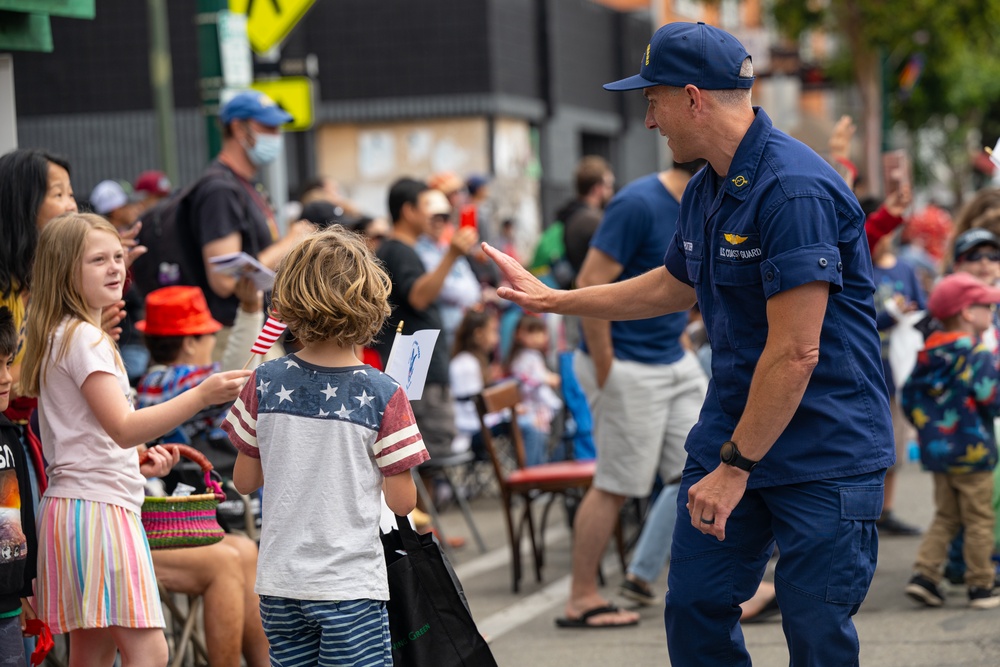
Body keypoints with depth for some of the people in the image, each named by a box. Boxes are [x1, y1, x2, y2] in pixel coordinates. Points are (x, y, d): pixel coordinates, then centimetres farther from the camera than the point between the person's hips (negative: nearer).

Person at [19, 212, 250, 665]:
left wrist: (136, 462, 14)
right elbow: (122, 427, -23)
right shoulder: (84, 339, -13)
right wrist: (201, 396, -30)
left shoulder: (62, 335, 18)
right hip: (97, 505, -11)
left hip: (73, 503, 11)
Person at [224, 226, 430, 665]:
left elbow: (245, 481, 6)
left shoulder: (264, 384, -4)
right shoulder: (383, 396, -12)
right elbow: (402, 501, -7)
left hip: (280, 584, 4)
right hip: (351, 587, -3)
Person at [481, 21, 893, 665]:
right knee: (695, 608, 8)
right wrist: (552, 299, 34)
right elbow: (674, 285, 30)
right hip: (729, 440, 9)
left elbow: (794, 353, -25)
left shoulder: (795, 189, -22)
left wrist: (735, 467, -21)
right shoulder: (706, 190, 9)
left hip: (825, 454, -9)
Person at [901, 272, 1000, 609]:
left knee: (945, 518, 16)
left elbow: (908, 398, 9)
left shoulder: (927, 356, 6)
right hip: (971, 453, -7)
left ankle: (924, 574, 4)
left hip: (935, 451, 7)